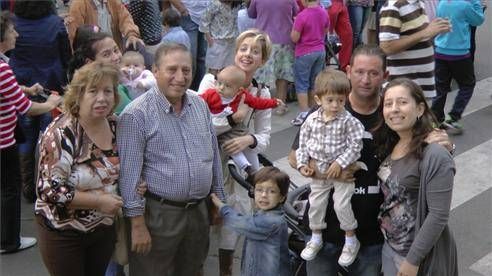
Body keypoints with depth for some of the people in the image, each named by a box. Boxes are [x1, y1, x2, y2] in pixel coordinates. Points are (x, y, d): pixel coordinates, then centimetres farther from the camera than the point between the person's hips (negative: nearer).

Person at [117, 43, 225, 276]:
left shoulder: (200, 105, 5)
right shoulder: (137, 115, -15)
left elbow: (214, 155, 14)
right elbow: (130, 173, -16)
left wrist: (219, 199, 15)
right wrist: (137, 224, -17)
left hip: (199, 211, 6)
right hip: (158, 214, -6)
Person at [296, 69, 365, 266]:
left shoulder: (348, 121, -17)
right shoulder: (312, 120, -5)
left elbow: (355, 146, -16)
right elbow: (303, 142, 5)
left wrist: (340, 163, -20)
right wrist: (302, 164, -2)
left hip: (342, 171, -4)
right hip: (319, 171, 4)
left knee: (341, 205, -6)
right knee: (315, 203, 12)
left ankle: (351, 241, 16)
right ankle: (316, 239, 32)